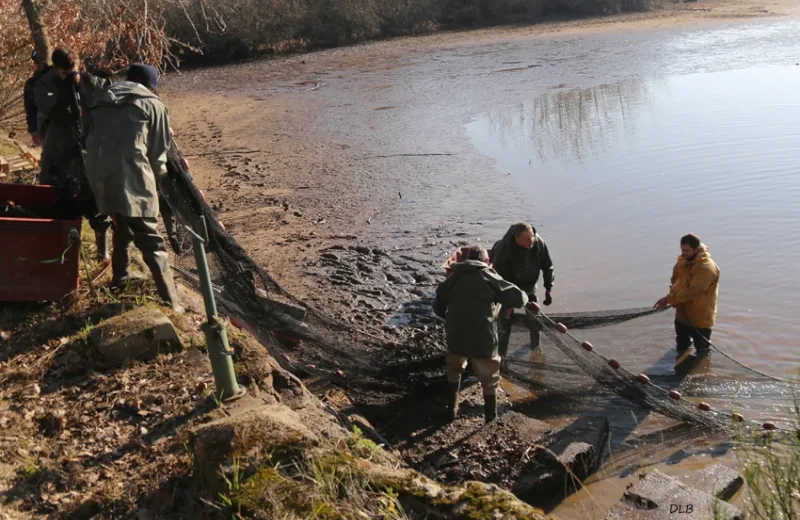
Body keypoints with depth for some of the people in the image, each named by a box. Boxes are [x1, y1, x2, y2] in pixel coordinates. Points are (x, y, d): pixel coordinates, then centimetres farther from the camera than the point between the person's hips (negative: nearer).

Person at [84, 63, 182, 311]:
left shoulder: (101, 104, 23)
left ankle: (120, 275, 47)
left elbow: (91, 142, 19)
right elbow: (158, 151, 7)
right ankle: (170, 303, -5)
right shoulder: (153, 104, 8)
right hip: (131, 178, -6)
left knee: (121, 225, 31)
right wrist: (159, 175, 24)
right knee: (150, 241, -3)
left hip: (100, 177, 6)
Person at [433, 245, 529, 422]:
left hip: (456, 337, 3)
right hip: (483, 340, -3)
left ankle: (452, 410, 36)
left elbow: (438, 307, 12)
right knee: (489, 379, 19)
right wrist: (523, 296, 16)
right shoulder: (490, 278, -4)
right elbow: (519, 298, -7)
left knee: (454, 371, 30)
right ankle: (491, 416, 31)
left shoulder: (453, 277, 7)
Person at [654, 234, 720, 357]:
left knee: (701, 350, 11)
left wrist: (668, 299, -28)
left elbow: (692, 292, -32)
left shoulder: (706, 268, -28)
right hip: (682, 314, 7)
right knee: (682, 346, 24)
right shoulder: (682, 261, -3)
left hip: (700, 317, -7)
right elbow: (675, 280, 9)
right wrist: (674, 294, -12)